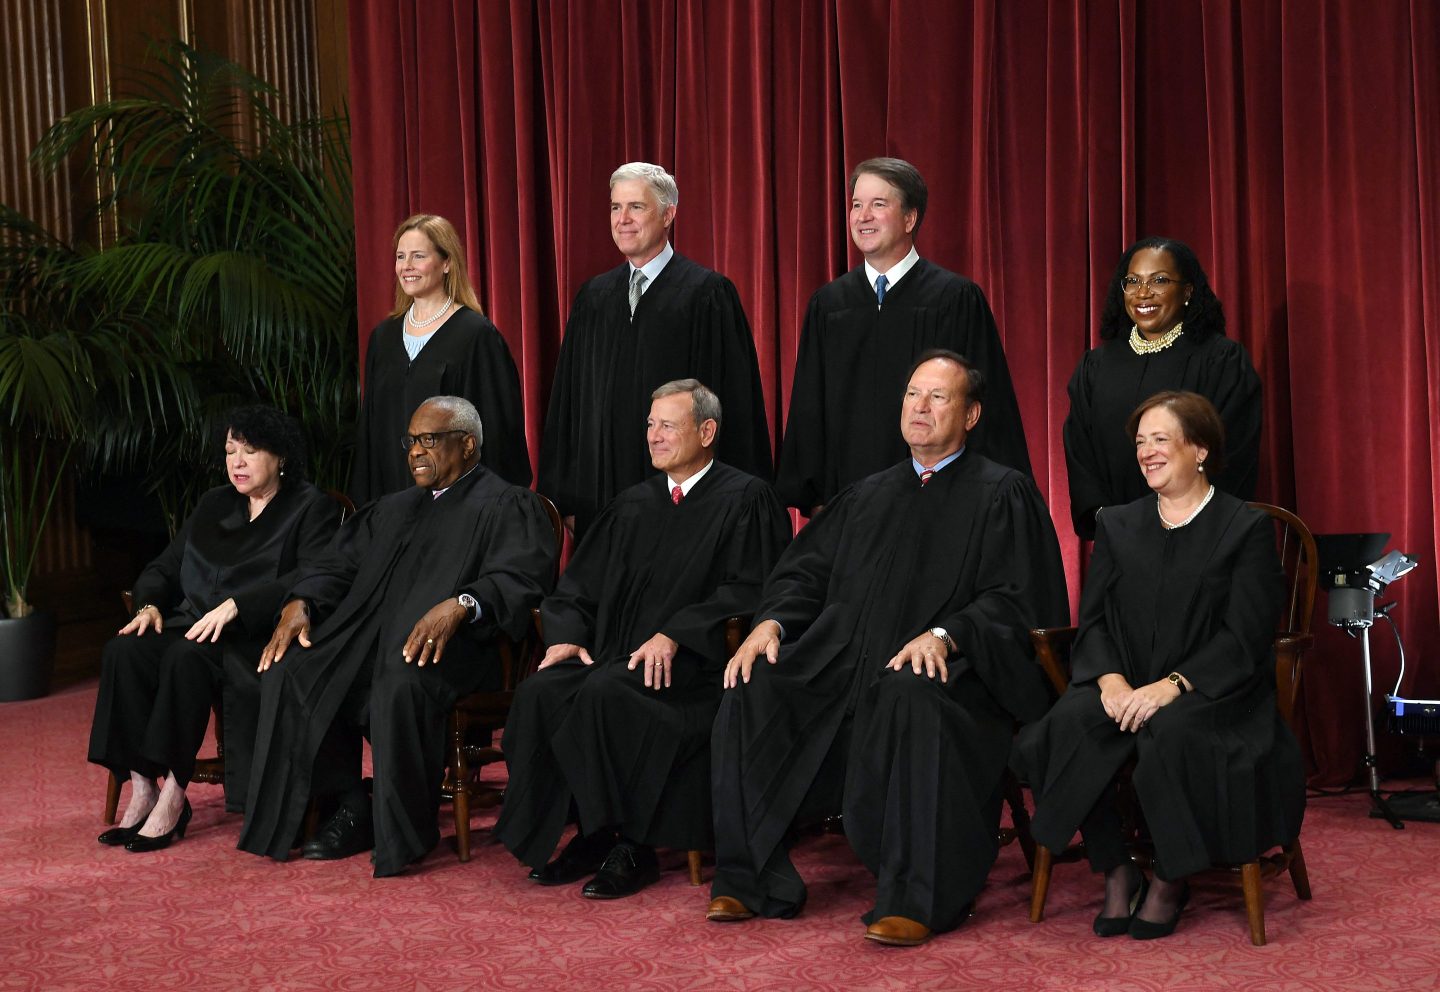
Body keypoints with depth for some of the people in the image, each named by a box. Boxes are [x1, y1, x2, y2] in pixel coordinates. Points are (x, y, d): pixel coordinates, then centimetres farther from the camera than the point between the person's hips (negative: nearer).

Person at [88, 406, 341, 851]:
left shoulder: (312, 508, 2)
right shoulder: (213, 505, 22)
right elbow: (164, 567, 23)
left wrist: (235, 605, -24)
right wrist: (150, 605, -1)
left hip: (258, 639, -6)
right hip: (194, 627, 6)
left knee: (186, 658, -36)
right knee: (124, 651, -24)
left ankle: (173, 797, -31)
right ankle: (143, 790, -25)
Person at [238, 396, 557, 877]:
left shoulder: (507, 506, 6)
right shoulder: (394, 509, 30)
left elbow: (521, 576, -12)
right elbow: (339, 564, 23)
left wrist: (460, 606, -30)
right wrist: (300, 603, 1)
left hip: (450, 642, -7)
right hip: (368, 636, 7)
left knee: (402, 684, -38)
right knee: (289, 670, -18)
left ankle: (409, 830, -20)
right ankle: (351, 807, -9)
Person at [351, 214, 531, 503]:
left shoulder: (477, 335, -7)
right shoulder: (383, 336, 11)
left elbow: (496, 427, -8)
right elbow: (368, 428, 15)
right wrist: (363, 505, 11)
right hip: (389, 489, 5)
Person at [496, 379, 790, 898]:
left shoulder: (744, 499, 2)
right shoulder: (632, 505, 22)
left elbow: (749, 591, -10)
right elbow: (578, 585, 20)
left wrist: (675, 634, -20)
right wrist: (567, 635, -2)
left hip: (695, 666, -6)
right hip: (614, 655, 6)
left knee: (605, 692, -34)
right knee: (539, 692, -22)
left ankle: (629, 846, -21)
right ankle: (591, 835, -11)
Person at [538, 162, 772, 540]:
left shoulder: (707, 293, -4)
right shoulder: (594, 296, 12)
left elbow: (730, 400, -6)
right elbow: (568, 398, 14)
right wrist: (567, 501, 9)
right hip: (600, 498, 4)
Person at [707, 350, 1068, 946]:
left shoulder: (1002, 494, 6)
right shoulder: (868, 495, 24)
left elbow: (1014, 602, -5)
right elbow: (806, 570, 19)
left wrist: (943, 635, -23)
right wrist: (772, 621, -2)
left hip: (944, 667, -5)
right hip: (845, 662, 6)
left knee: (911, 698, -40)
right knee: (751, 689, -19)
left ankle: (913, 898, -32)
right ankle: (752, 881, -14)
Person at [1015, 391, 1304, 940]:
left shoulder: (1247, 528, 3)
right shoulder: (1117, 525, 17)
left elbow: (1244, 637, -7)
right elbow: (1093, 620, 9)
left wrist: (1172, 685, -21)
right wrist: (1110, 678, -13)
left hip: (1214, 692, -4)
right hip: (1125, 686, 4)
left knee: (1170, 731, -37)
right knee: (1068, 724, -29)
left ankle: (1171, 880, -15)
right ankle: (1116, 871, -14)